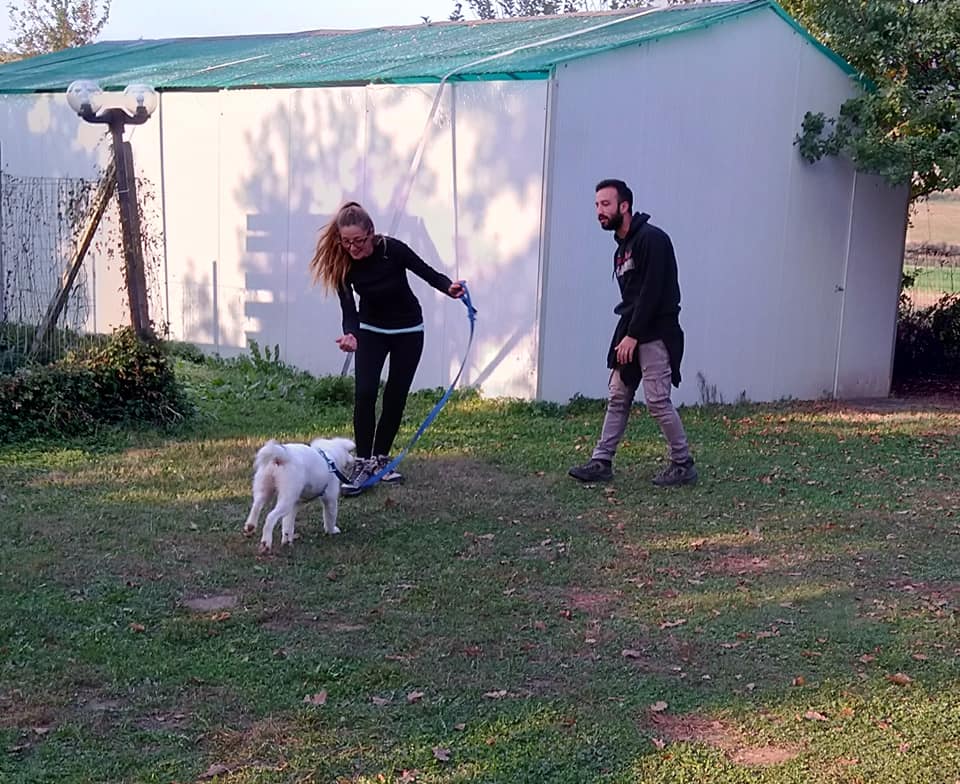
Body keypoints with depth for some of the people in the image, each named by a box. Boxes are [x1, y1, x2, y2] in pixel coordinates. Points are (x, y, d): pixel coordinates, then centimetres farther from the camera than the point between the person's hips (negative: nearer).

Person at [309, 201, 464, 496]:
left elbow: (427, 273, -18)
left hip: (408, 330, -1)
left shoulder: (392, 249, -26)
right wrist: (350, 335, -44)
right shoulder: (342, 263, -20)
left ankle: (380, 458, 17)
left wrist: (449, 288, -39)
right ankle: (363, 463, -10)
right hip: (371, 330, 1)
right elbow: (349, 308, -24)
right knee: (364, 393, -15)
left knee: (396, 396, 2)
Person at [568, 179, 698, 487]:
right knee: (618, 398, 9)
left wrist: (633, 335, -20)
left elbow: (652, 292, -19)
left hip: (655, 334, -9)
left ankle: (683, 465, 4)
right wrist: (625, 334, 8)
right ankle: (601, 462, 12)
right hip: (630, 334, 9)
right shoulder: (622, 247, 16)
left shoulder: (651, 239, -13)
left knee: (657, 401, -8)